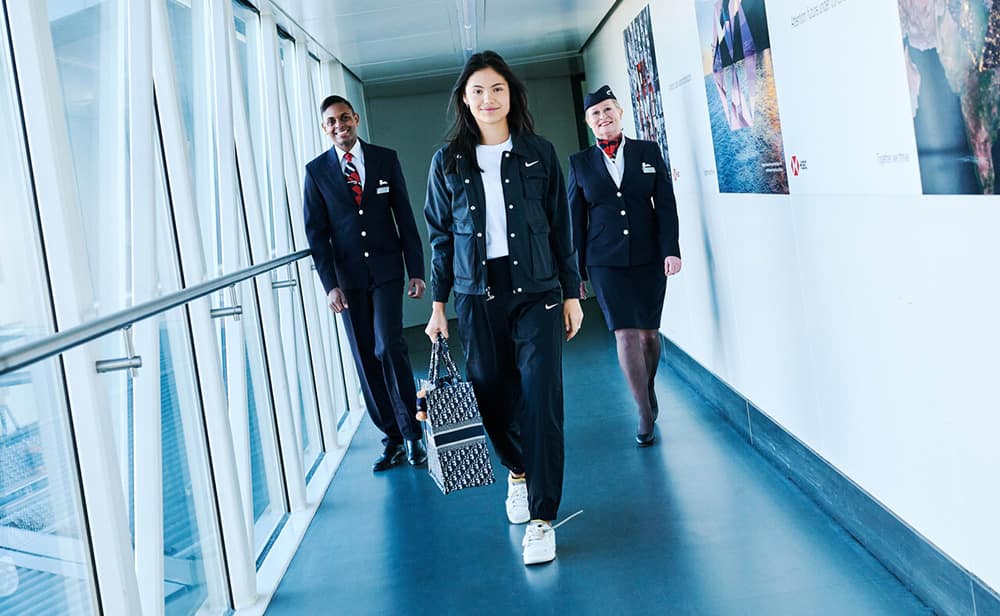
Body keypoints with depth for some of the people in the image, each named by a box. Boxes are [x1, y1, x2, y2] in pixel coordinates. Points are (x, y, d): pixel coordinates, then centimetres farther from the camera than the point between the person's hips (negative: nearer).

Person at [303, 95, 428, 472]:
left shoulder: (385, 159, 4)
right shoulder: (316, 171, 3)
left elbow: (405, 217, 5)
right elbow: (316, 232, 2)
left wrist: (416, 270, 0)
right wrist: (330, 284, -7)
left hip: (386, 270, -1)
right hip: (348, 278, 1)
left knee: (389, 347, -13)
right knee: (366, 360, 3)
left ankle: (411, 434, 1)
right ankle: (392, 438, 12)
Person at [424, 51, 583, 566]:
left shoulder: (539, 154, 5)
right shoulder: (448, 162, 6)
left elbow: (561, 228, 7)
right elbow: (440, 236, 9)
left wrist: (572, 293, 5)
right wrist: (438, 304, 6)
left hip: (536, 291, -1)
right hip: (478, 295, 2)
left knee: (540, 397, -9)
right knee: (492, 393, 7)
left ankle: (542, 518, -2)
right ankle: (517, 471, 38)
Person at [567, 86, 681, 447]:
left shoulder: (649, 152, 5)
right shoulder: (580, 163, 5)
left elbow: (665, 204, 2)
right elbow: (574, 218, 6)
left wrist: (671, 250, -7)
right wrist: (575, 270, 4)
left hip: (648, 257, 1)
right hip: (605, 262, -1)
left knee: (649, 332, 7)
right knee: (625, 334, -9)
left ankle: (649, 389, 33)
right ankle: (645, 415, -2)